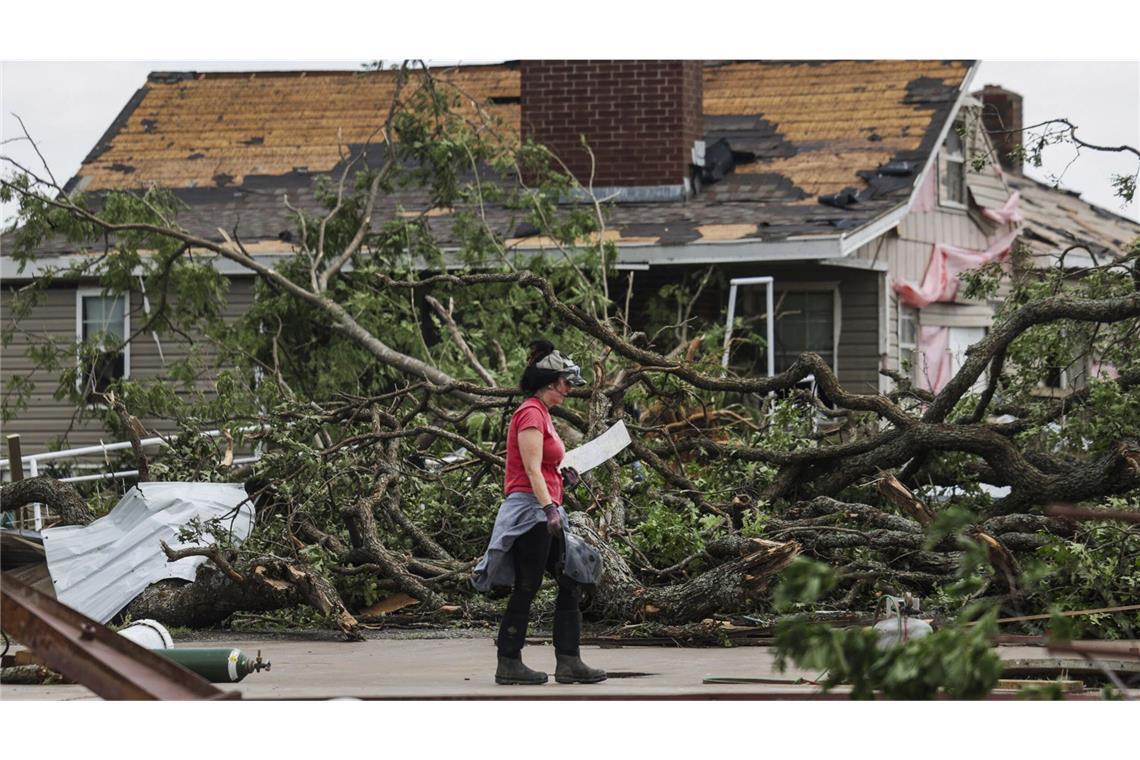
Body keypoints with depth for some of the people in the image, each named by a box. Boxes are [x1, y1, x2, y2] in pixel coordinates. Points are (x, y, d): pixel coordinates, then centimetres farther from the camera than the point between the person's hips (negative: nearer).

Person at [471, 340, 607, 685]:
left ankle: (568, 663, 6)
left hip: (544, 512, 10)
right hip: (529, 510, -10)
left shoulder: (542, 414, 19)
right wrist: (549, 508, -26)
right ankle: (509, 665, 1)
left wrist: (563, 476, 13)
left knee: (571, 584, 6)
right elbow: (531, 469, -20)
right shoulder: (530, 414, -11)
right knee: (526, 588, -5)